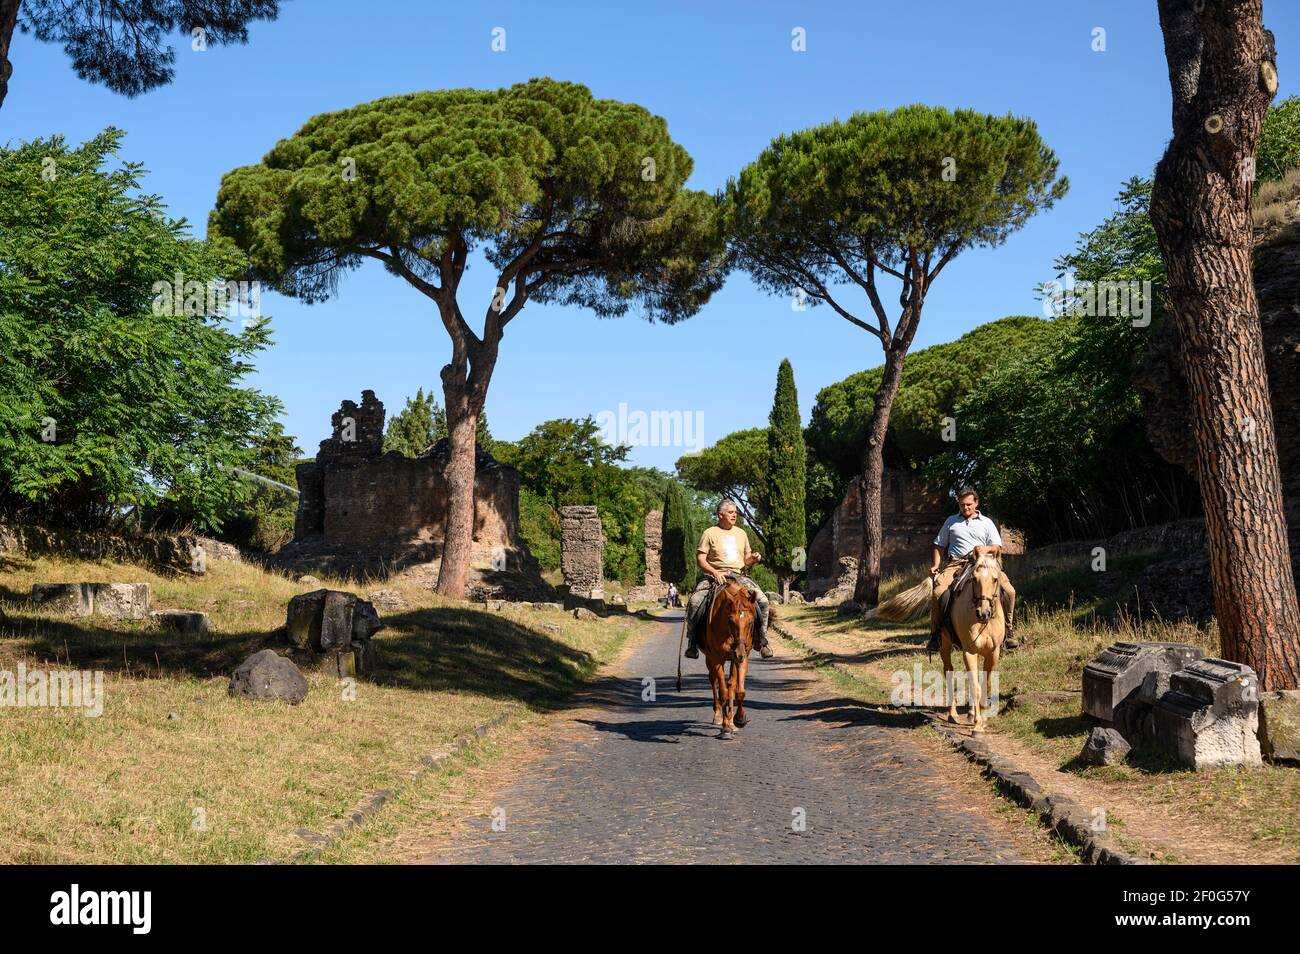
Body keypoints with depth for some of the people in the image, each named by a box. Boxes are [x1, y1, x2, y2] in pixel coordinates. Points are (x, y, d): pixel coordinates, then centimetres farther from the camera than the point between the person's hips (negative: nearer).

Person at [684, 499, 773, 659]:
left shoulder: (741, 533, 18)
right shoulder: (710, 533, 3)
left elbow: (746, 560, 22)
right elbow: (700, 560, -3)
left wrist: (753, 558, -2)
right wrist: (714, 572, -19)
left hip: (739, 576, 3)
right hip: (714, 576, -3)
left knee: (762, 599, -19)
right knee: (694, 602, -28)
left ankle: (761, 640, -6)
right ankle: (693, 642, -13)